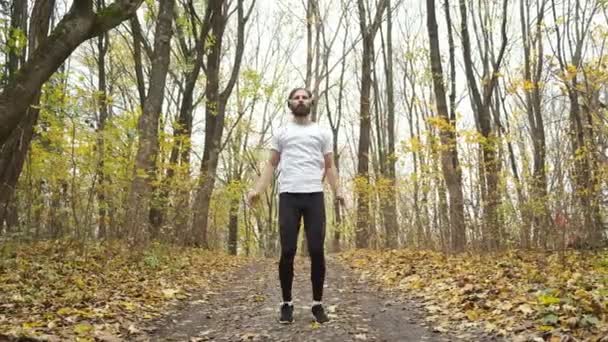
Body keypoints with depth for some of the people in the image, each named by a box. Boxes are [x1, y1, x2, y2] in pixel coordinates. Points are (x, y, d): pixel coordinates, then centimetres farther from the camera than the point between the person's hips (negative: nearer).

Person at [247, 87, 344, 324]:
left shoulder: (322, 132, 16)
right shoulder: (281, 132, 15)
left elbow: (329, 166, 14)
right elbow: (271, 164, 13)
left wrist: (337, 191, -2)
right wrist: (258, 189, -2)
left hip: (314, 196, 1)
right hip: (288, 196, 0)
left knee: (317, 251, -2)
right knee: (288, 251, -3)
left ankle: (317, 304, 9)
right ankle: (287, 303, 9)